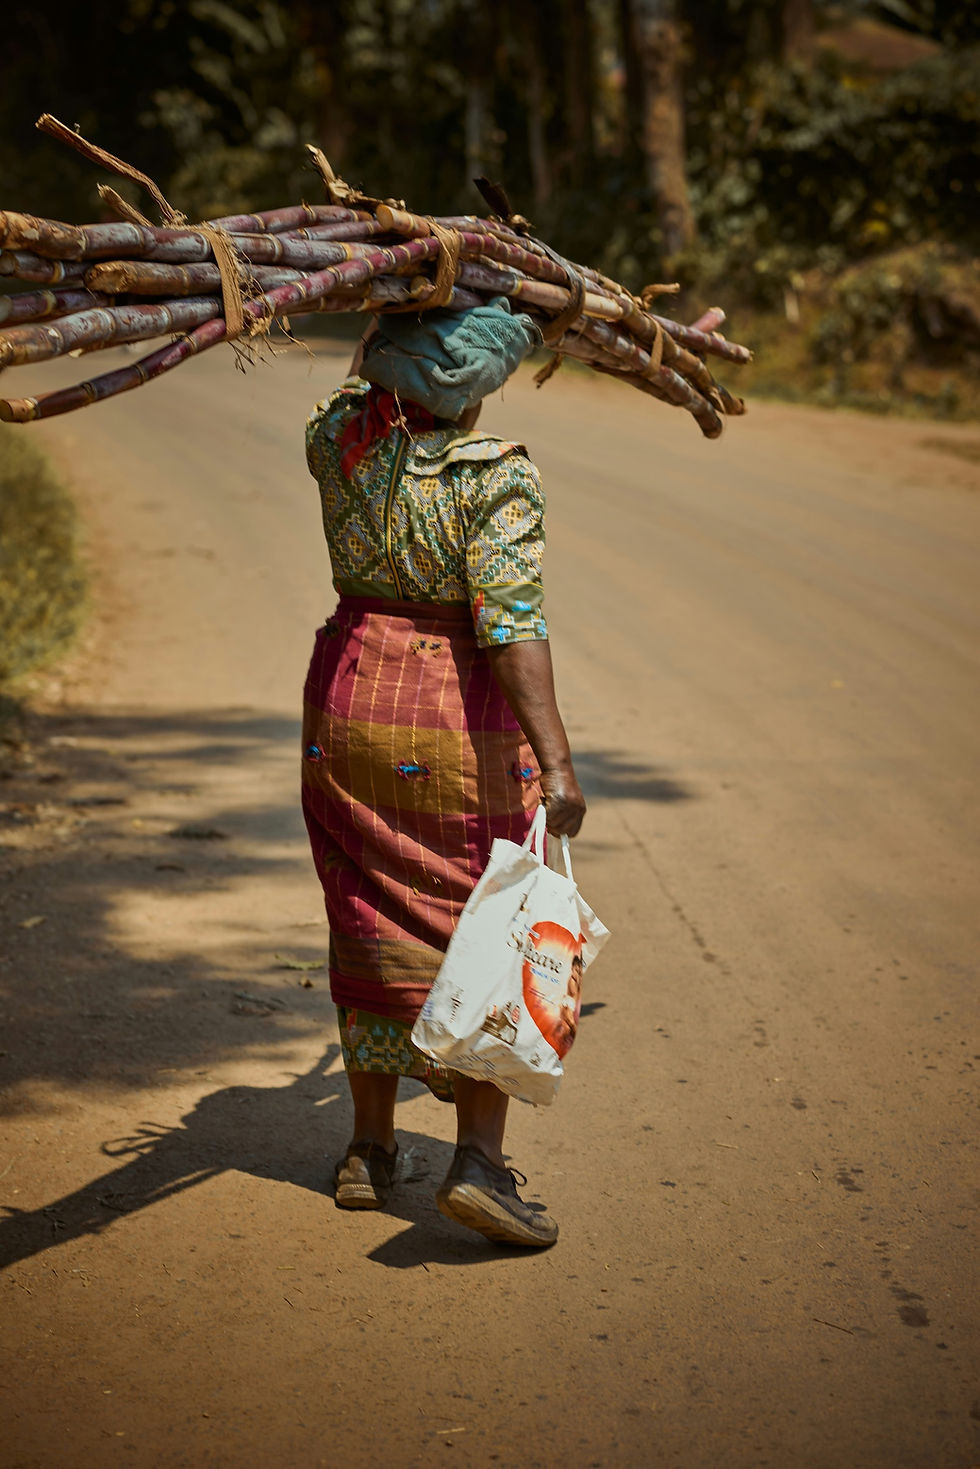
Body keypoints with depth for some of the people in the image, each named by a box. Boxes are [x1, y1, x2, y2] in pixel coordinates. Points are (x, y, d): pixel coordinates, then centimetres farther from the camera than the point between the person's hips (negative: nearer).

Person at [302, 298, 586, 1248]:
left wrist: (394, 319, 26)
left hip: (349, 705, 5)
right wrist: (555, 759, -30)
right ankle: (479, 1159, -7)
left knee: (373, 924, 16)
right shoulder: (498, 479, -18)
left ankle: (369, 1148, 23)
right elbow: (512, 624, -27)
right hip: (460, 722, -5)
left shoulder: (337, 439, -4)